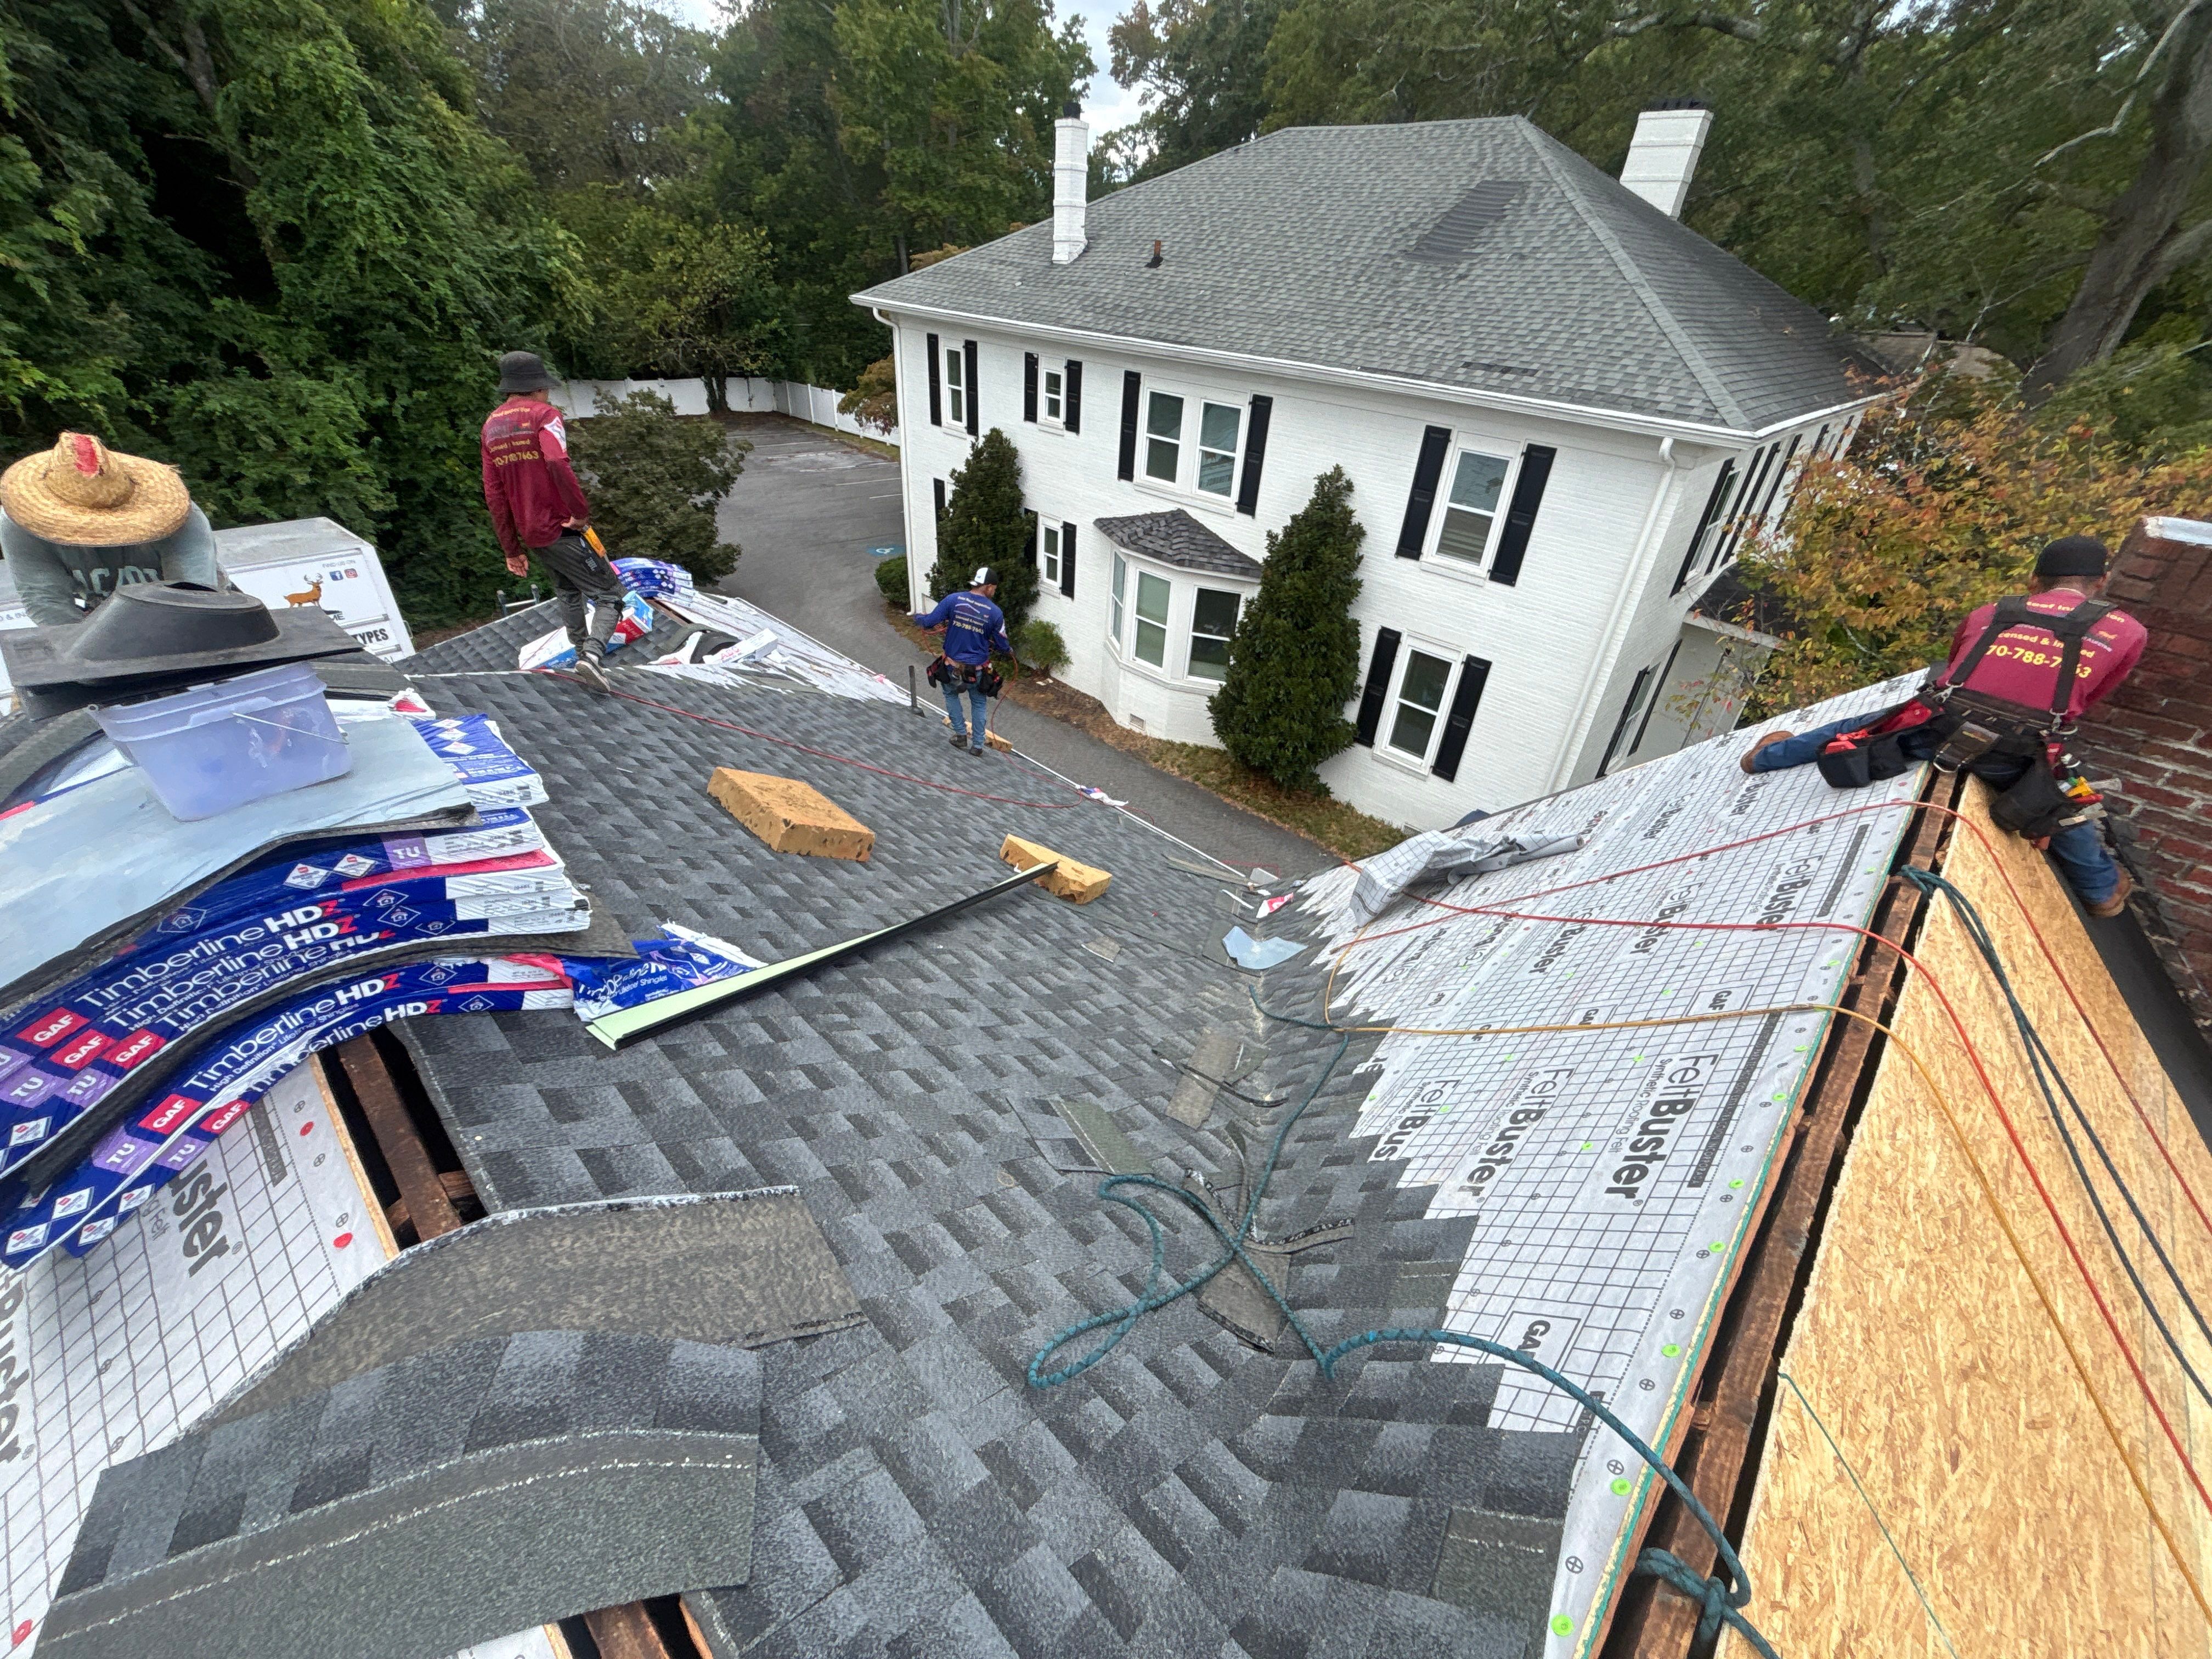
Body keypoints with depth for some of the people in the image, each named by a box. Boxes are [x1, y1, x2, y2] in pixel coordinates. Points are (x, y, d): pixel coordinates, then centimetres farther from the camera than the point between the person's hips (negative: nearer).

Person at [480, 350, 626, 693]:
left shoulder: (491, 426, 15)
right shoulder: (544, 414, -8)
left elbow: (494, 496, 14)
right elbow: (558, 463, -29)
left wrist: (512, 549, 17)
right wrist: (582, 510, -19)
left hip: (530, 535, 8)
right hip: (562, 529, -8)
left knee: (567, 590, 29)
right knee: (610, 594, -4)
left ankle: (581, 648, 37)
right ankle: (592, 654, -25)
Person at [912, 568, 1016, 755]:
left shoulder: (953, 600, -11)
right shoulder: (995, 612, -10)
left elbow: (928, 623, -8)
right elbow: (1003, 644, -1)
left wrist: (918, 616, 16)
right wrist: (1010, 651, 24)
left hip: (953, 667, 0)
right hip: (978, 671, 0)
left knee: (951, 694, 31)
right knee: (979, 704, 25)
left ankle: (961, 735, 28)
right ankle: (977, 745, 27)